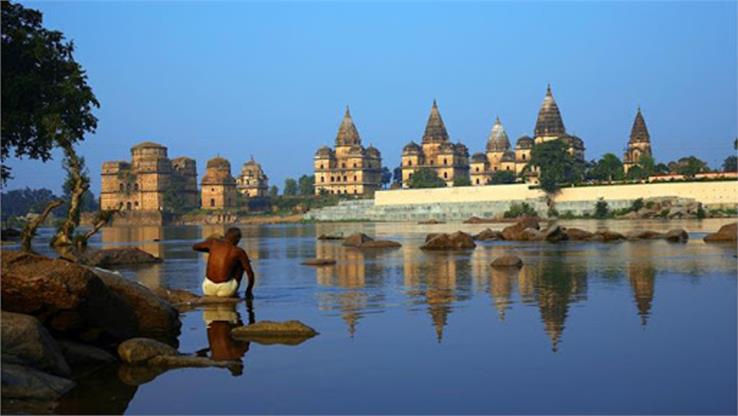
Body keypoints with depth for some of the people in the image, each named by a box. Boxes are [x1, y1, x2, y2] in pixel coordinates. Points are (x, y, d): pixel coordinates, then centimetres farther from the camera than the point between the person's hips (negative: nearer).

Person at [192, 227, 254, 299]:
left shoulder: (213, 242, 4)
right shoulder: (239, 251, -3)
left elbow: (194, 247, 22)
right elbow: (250, 273, -2)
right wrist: (249, 291, 14)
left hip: (208, 289, 4)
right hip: (226, 290, -3)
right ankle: (232, 294, 32)